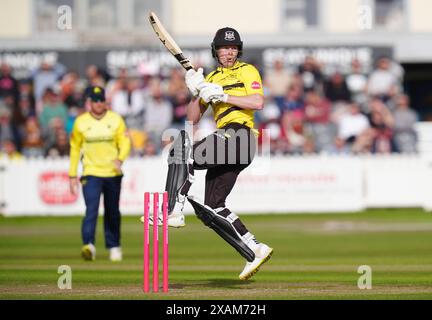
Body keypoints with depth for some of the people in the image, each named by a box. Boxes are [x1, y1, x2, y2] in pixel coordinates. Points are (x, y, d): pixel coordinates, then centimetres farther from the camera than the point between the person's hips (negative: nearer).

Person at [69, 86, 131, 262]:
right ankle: (88, 245, -29)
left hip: (113, 173, 1)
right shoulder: (81, 122, 2)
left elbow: (125, 142, -2)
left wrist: (120, 159, -22)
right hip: (91, 173, -1)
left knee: (112, 213, 11)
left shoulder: (116, 119, 1)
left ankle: (114, 246, 27)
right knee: (91, 209, -19)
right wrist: (72, 175, 6)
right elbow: (75, 148, 9)